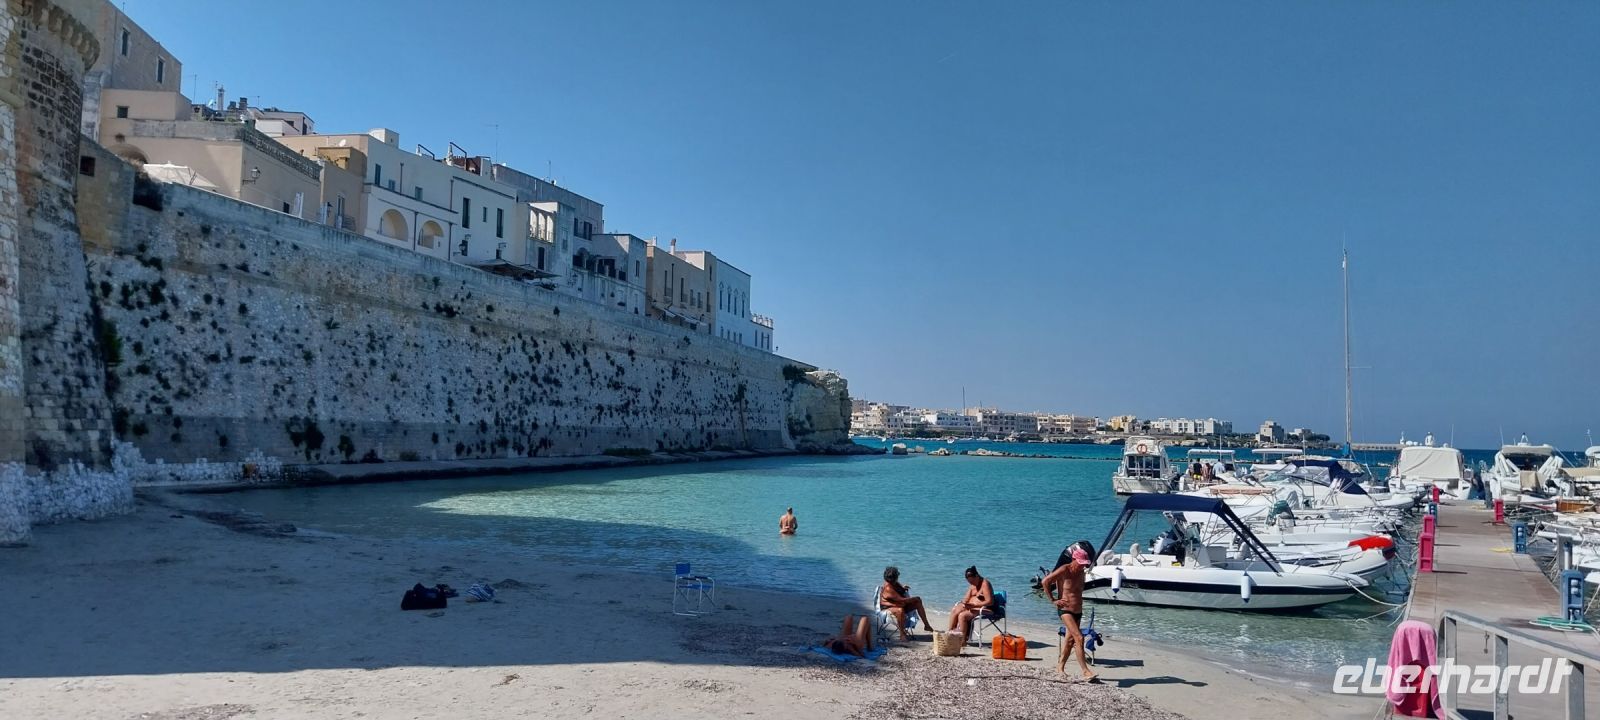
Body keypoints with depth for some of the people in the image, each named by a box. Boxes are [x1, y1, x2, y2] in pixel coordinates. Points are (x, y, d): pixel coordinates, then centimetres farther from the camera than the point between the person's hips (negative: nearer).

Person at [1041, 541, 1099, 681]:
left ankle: (1060, 666, 30)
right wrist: (1053, 600, -11)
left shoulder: (1082, 572, 8)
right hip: (1065, 610, -8)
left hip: (1078, 611, 8)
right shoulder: (1064, 570, -15)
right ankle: (1085, 672, -18)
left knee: (1070, 639, 15)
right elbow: (1045, 582, -16)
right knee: (1079, 638, -17)